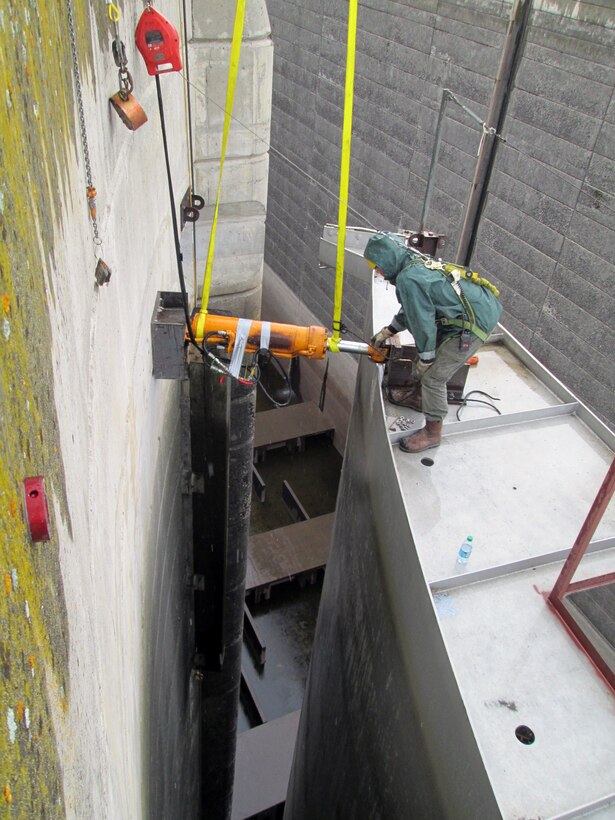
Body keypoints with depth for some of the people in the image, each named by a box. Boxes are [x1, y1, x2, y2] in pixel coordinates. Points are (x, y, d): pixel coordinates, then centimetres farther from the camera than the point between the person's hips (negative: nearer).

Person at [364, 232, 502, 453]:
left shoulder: (408, 279, -22)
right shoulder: (416, 263, 9)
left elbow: (422, 322, -17)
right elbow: (411, 310, 21)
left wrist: (425, 358, -5)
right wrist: (387, 332, 24)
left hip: (474, 323, -10)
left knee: (433, 376, -4)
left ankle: (432, 433, 12)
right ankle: (421, 397, 44)